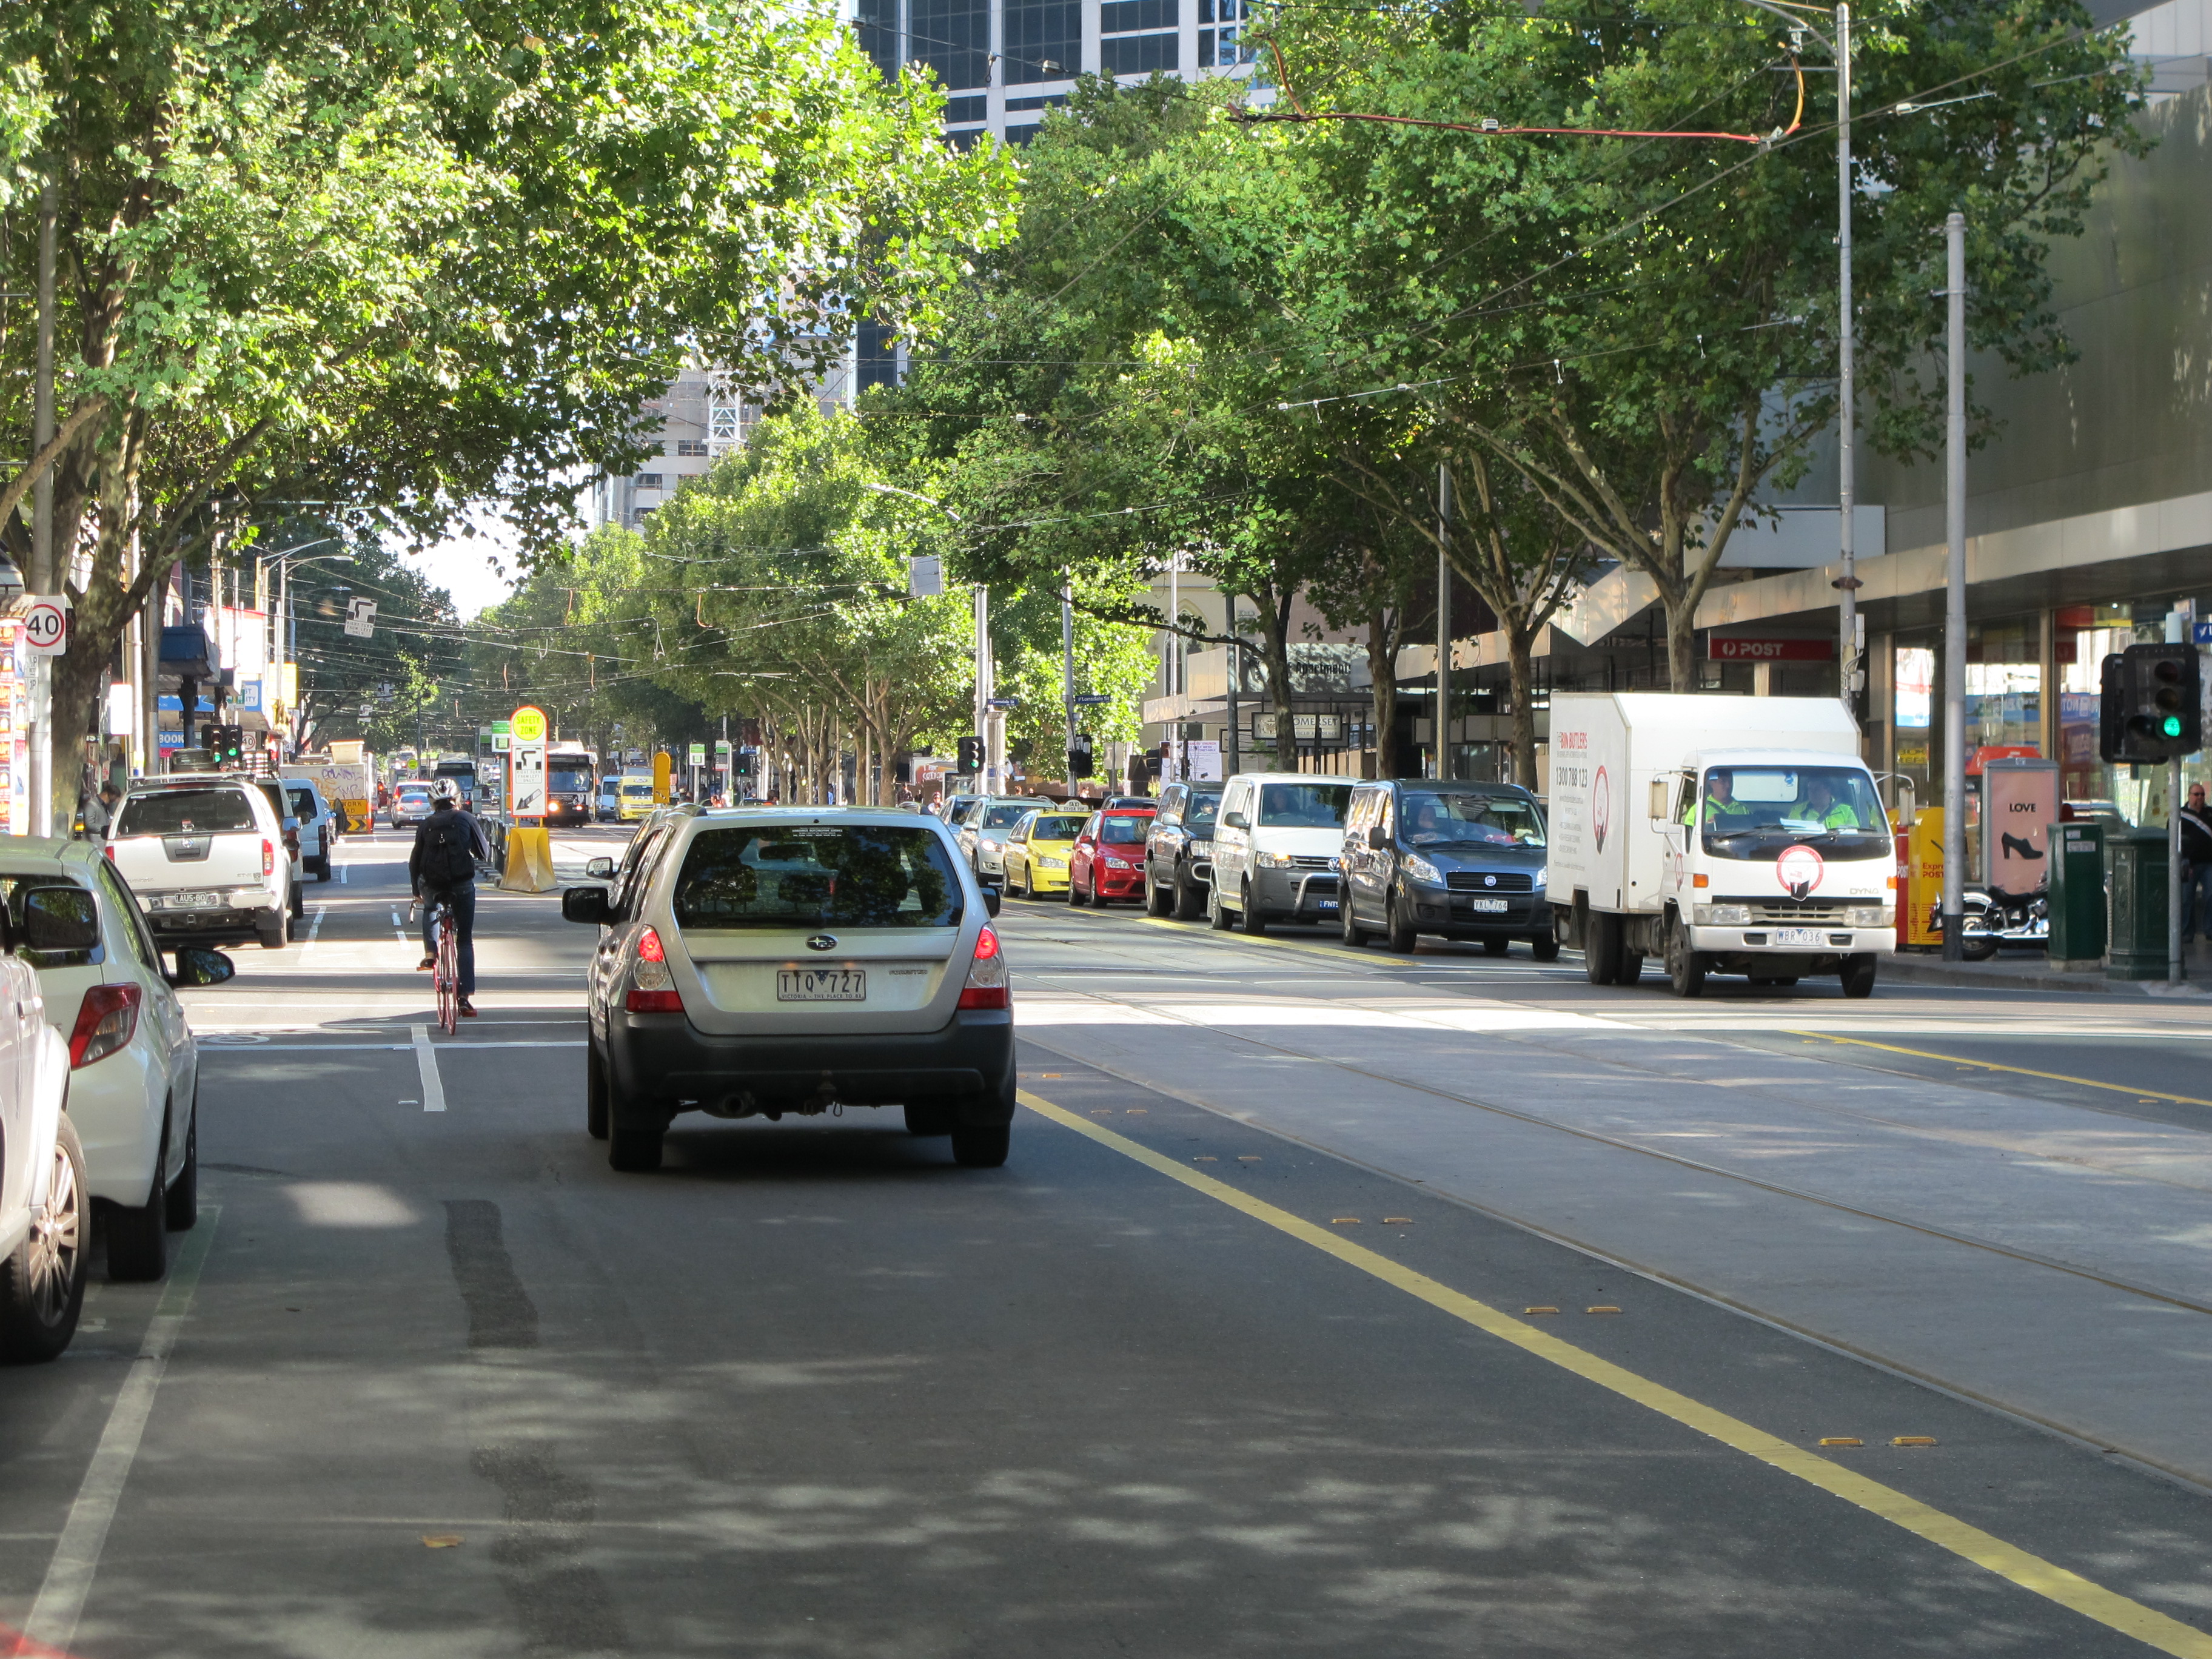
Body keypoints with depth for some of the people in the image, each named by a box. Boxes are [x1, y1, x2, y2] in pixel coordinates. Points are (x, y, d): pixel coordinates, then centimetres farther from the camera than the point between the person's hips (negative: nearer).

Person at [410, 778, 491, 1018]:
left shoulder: (426, 825, 9)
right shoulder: (466, 820, 4)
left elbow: (415, 861, 12)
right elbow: (485, 853, 4)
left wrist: (417, 890, 24)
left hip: (432, 886, 2)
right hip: (463, 885, -2)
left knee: (430, 908, 39)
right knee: (465, 941, 5)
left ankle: (430, 954, 22)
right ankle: (466, 997, -3)